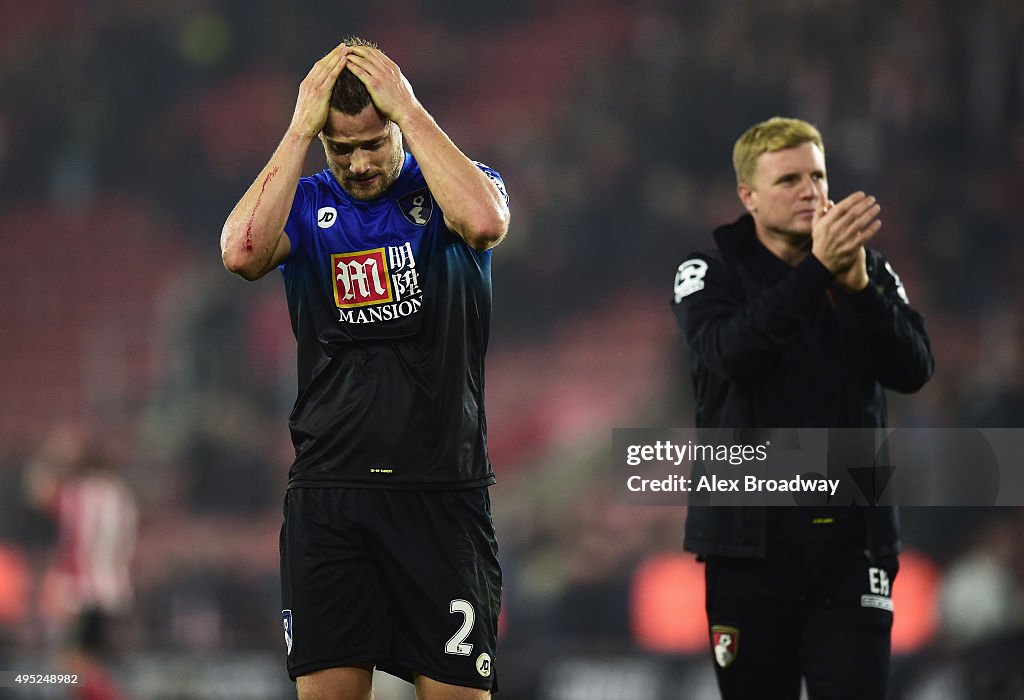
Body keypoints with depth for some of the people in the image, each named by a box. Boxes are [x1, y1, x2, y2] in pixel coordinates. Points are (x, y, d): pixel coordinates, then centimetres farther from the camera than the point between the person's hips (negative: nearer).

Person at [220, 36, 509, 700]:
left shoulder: (451, 187, 3)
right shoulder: (305, 202, 7)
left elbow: (485, 223, -23)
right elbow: (242, 252, -15)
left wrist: (409, 109, -17)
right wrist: (301, 128, -13)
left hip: (442, 492, -2)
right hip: (326, 490, 2)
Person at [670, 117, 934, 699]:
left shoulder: (870, 272, 8)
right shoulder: (712, 275, 1)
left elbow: (914, 370, -5)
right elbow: (729, 353, -20)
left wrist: (858, 285, -19)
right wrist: (817, 268, -28)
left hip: (852, 539, 1)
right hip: (751, 541, -1)